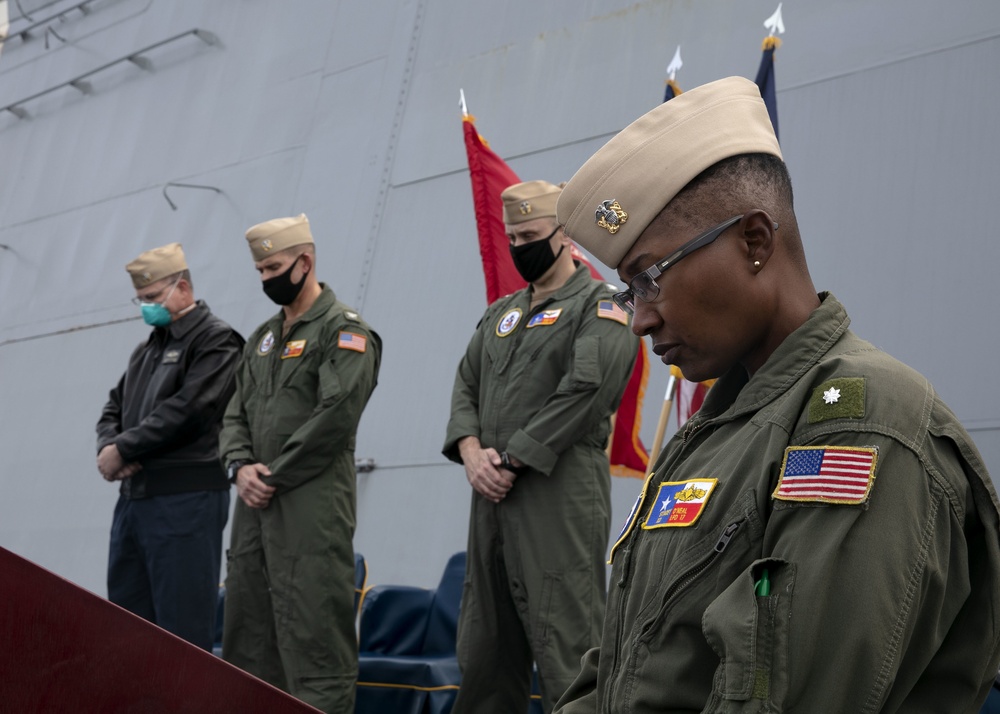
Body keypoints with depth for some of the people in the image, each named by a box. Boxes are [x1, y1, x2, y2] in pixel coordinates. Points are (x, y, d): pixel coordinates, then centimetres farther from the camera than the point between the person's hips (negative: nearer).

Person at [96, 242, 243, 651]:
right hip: (133, 495, 8)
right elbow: (114, 409, 19)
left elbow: (188, 409, -16)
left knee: (183, 622, -6)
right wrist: (109, 447, -4)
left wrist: (122, 449, -11)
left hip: (186, 498, -8)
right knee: (126, 614, 11)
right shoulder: (147, 349, 21)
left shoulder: (215, 340, -5)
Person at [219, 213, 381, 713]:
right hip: (256, 503, 8)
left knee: (312, 628, -8)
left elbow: (335, 417, -16)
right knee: (246, 625, 11)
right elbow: (237, 413, 18)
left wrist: (275, 476, -13)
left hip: (312, 503, -8)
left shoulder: (344, 330, -6)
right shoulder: (263, 337, 20)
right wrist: (240, 466, -2)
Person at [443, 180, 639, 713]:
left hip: (559, 492, -8)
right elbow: (466, 386, 16)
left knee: (565, 648, -8)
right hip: (493, 492, 8)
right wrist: (471, 451, -4)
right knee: (484, 645, 14)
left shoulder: (599, 305, -3)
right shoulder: (501, 313, 21)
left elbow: (585, 390, -15)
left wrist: (512, 459, -14)